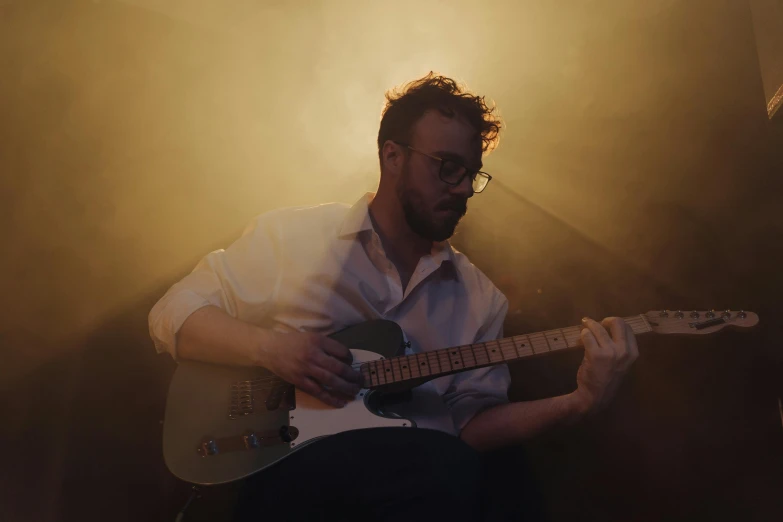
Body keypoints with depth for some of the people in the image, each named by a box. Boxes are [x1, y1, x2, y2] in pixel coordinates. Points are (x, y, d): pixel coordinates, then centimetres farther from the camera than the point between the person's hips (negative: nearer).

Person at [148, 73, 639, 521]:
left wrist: (578, 403, -4)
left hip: (411, 481, 4)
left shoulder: (478, 297, 13)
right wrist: (269, 346, -12)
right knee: (452, 470, -33)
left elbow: (473, 423, 11)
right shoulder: (290, 236, 4)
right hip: (283, 469, -3)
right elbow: (173, 314, 6)